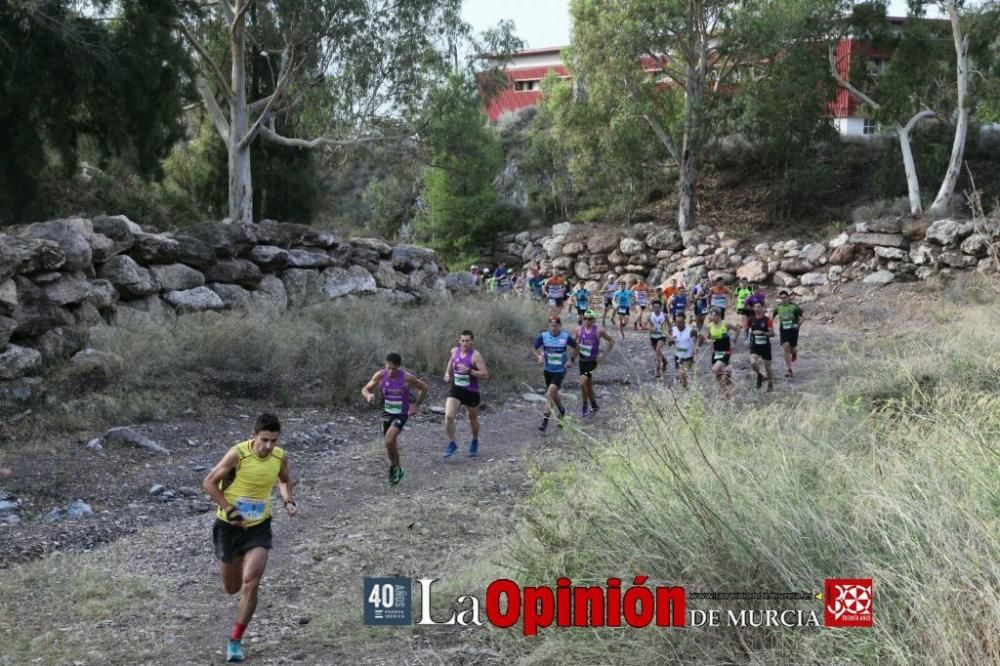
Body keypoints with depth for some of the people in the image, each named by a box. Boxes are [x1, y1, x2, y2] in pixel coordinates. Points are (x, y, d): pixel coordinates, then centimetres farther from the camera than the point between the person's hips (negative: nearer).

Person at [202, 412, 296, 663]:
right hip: (229, 526, -1)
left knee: (250, 584, -15)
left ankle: (236, 640, 2)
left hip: (259, 527, 2)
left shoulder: (280, 457, -9)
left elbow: (284, 480, 14)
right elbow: (209, 483, -13)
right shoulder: (237, 454, -22)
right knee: (231, 588, 13)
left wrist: (288, 499, -5)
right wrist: (230, 510, -20)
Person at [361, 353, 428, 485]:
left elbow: (423, 388, -3)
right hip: (387, 413, 4)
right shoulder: (380, 376, -13)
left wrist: (416, 405, -5)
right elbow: (365, 389, -4)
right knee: (390, 443, 15)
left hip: (401, 414, -4)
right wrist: (368, 395, -27)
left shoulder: (407, 378, -20)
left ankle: (395, 468, 0)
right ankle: (396, 470, 38)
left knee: (389, 440, -22)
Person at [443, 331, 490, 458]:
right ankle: (451, 444, 1)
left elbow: (485, 375, -20)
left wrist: (469, 371, -29)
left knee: (473, 420, 15)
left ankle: (475, 442, 43)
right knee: (448, 416, -16)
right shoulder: (454, 351, 0)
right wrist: (447, 374, 5)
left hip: (471, 392, -3)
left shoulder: (475, 355, -15)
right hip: (456, 389, 3)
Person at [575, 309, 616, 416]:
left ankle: (585, 405, 0)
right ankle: (594, 406, 32)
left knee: (582, 383, -19)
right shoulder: (580, 330, -1)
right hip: (582, 360, 5)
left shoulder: (598, 331, -11)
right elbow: (576, 342, 18)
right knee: (588, 385, 15)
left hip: (592, 361, -5)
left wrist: (605, 354, -7)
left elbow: (611, 341, -1)